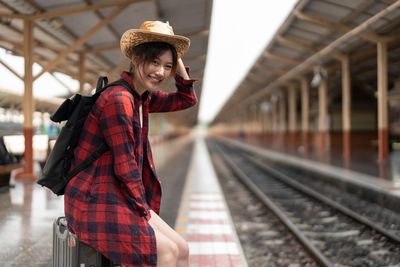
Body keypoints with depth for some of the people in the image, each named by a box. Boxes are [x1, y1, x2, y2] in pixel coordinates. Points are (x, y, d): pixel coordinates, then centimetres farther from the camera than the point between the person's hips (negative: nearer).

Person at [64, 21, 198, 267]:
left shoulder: (143, 96, 8)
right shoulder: (118, 99, -20)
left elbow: (187, 99, 21)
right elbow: (125, 166, -20)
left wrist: (176, 59, 10)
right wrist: (145, 210, -10)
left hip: (118, 198, 9)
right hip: (94, 203, -9)